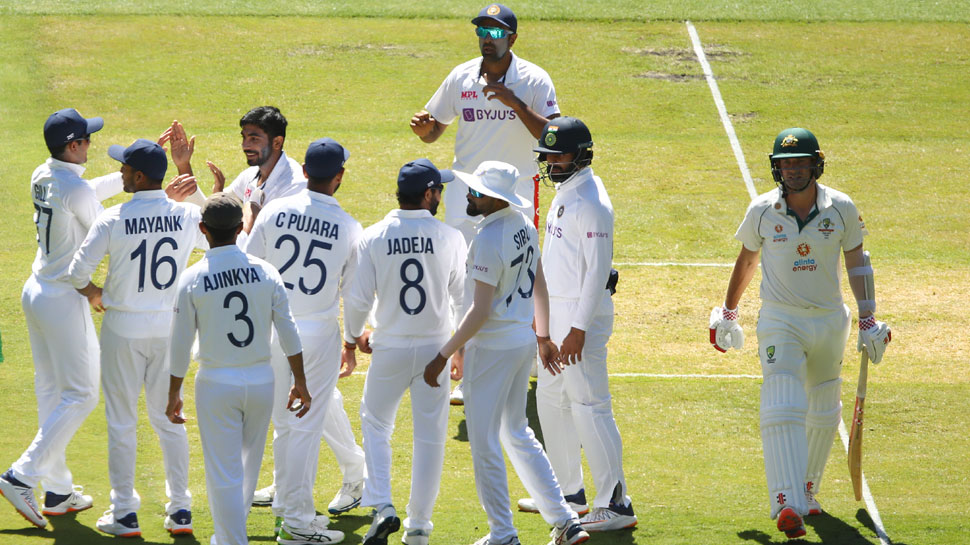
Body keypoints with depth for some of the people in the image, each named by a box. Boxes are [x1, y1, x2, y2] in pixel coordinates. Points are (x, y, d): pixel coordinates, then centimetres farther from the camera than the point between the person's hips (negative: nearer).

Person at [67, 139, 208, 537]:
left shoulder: (114, 219, -15)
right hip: (170, 327, 3)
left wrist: (93, 293, 8)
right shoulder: (188, 216, -6)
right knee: (169, 419, 13)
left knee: (121, 422, 6)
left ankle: (124, 514, 8)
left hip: (124, 328, -3)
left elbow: (78, 271, -15)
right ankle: (179, 510, 12)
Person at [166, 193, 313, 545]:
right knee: (249, 463, 23)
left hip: (216, 384, -3)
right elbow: (289, 333, -1)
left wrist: (173, 394, 6)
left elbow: (181, 345, -6)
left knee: (224, 474, 2)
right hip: (261, 382, 3)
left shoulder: (192, 279, -11)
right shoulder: (265, 272, -4)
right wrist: (300, 382, 9)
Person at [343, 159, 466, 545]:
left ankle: (381, 507, 0)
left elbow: (358, 298, -8)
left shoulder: (373, 238, -9)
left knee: (375, 423, 17)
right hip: (436, 348, 0)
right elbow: (463, 296, -1)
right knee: (430, 436, 10)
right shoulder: (450, 239, -9)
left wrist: (354, 335, 12)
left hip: (389, 350, 0)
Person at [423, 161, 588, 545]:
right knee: (517, 433, 20)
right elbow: (539, 286, 15)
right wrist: (543, 336, 26)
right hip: (524, 340, 9)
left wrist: (443, 356, -20)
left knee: (484, 441, 3)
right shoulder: (523, 226, 4)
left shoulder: (489, 239, -23)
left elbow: (480, 312, -24)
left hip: (492, 346, -9)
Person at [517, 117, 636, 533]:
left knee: (589, 405, -10)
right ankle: (569, 493, 29)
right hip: (556, 311, 11)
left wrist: (578, 329, -24)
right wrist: (544, 314, 21)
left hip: (583, 312, -11)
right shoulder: (563, 193, 12)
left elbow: (597, 269, -22)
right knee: (551, 400, 18)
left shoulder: (590, 202, -19)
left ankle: (615, 504, -9)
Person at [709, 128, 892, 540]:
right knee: (783, 409, -19)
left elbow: (856, 263, 4)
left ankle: (806, 493, 34)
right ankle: (787, 505, -30)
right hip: (780, 321, -3)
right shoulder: (762, 210, -6)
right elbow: (746, 260, 10)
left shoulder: (841, 209, -5)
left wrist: (868, 321, -1)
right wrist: (727, 313, 19)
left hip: (829, 321, 3)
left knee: (824, 414, 14)